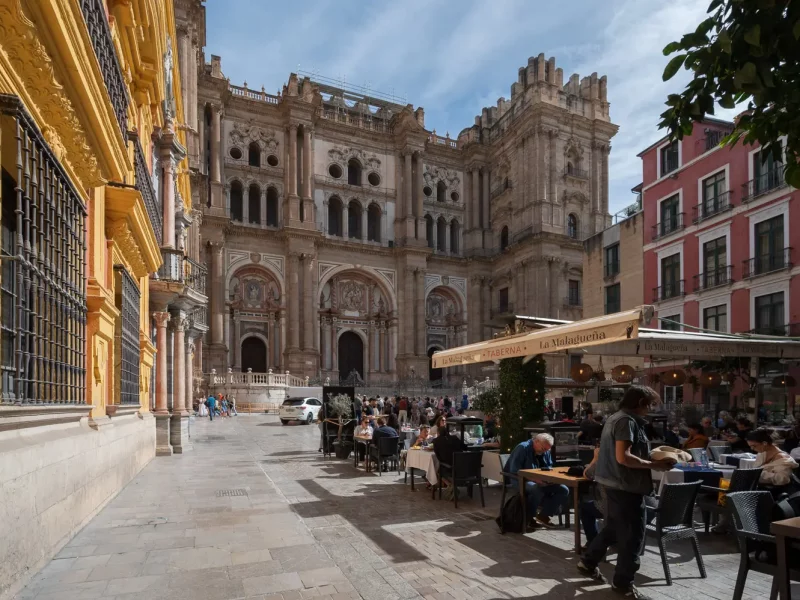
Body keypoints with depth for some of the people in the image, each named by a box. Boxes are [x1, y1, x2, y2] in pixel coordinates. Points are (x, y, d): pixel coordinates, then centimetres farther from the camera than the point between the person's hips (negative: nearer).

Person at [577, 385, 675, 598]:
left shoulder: (615, 417, 13)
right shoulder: (627, 421, -19)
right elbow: (623, 457, -27)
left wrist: (648, 457, 15)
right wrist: (654, 465, -20)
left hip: (615, 483, 10)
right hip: (626, 486, -10)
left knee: (614, 527, 21)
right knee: (632, 534, 3)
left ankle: (588, 562, 31)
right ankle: (623, 582, 15)